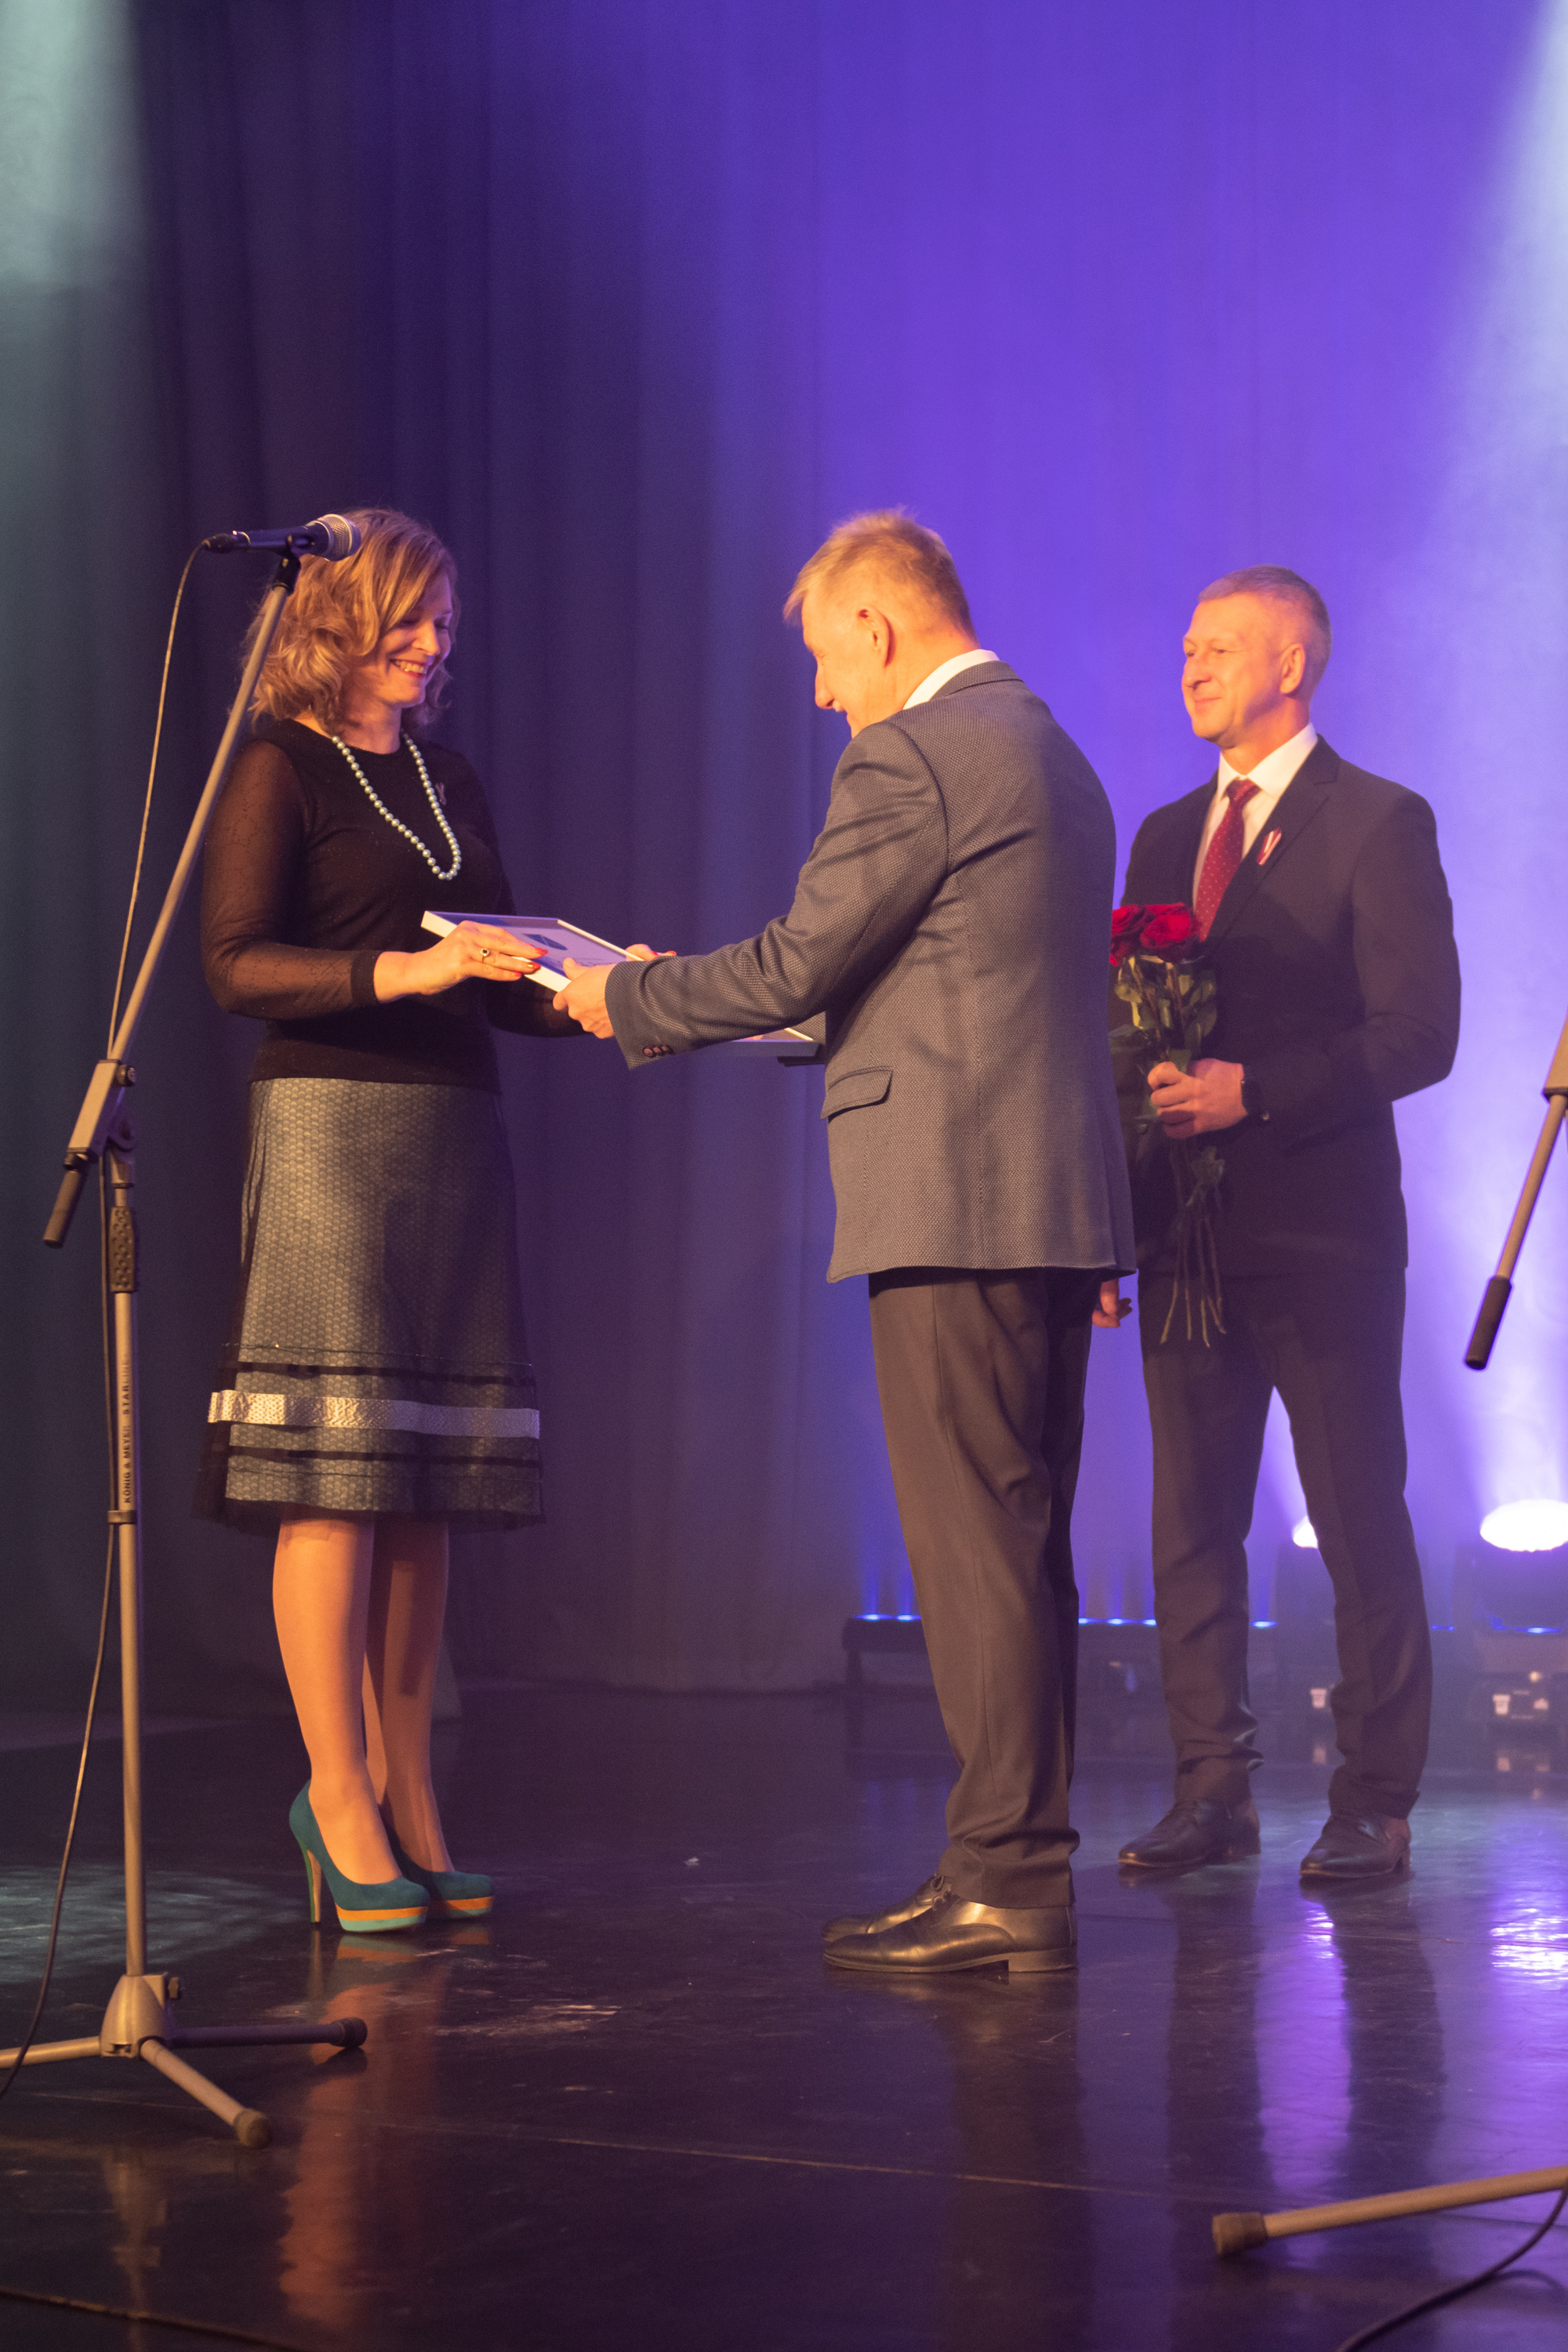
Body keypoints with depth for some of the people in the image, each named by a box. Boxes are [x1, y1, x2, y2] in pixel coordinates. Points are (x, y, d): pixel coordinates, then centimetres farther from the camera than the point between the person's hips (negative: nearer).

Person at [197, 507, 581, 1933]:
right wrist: (397, 972, -22)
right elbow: (235, 962, -11)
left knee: (430, 1487, 4)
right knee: (334, 1473, -9)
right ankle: (339, 1794, -3)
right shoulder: (281, 771, 0)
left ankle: (406, 1800, 9)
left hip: (457, 1132, 7)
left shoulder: (449, 783, 20)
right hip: (331, 1122, -6)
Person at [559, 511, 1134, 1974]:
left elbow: (792, 968, -12)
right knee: (1020, 1546, 11)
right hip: (1053, 1202, 10)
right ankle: (1017, 1864, 17)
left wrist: (624, 998, 4)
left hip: (955, 1208, -10)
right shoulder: (1052, 756, 21)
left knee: (975, 1548, -7)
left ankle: (1004, 1885, -3)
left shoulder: (910, 757, -10)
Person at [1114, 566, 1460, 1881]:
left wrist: (1256, 1087, -20)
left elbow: (1420, 1031, -11)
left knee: (1361, 1522, 0)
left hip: (1319, 1227, -6)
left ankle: (1376, 1805, 8)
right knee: (1192, 1520, 7)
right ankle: (1214, 1790, 16)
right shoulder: (1167, 834, 17)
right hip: (1185, 1223, 6)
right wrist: (1121, 1200, 7)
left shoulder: (1379, 823, -3)